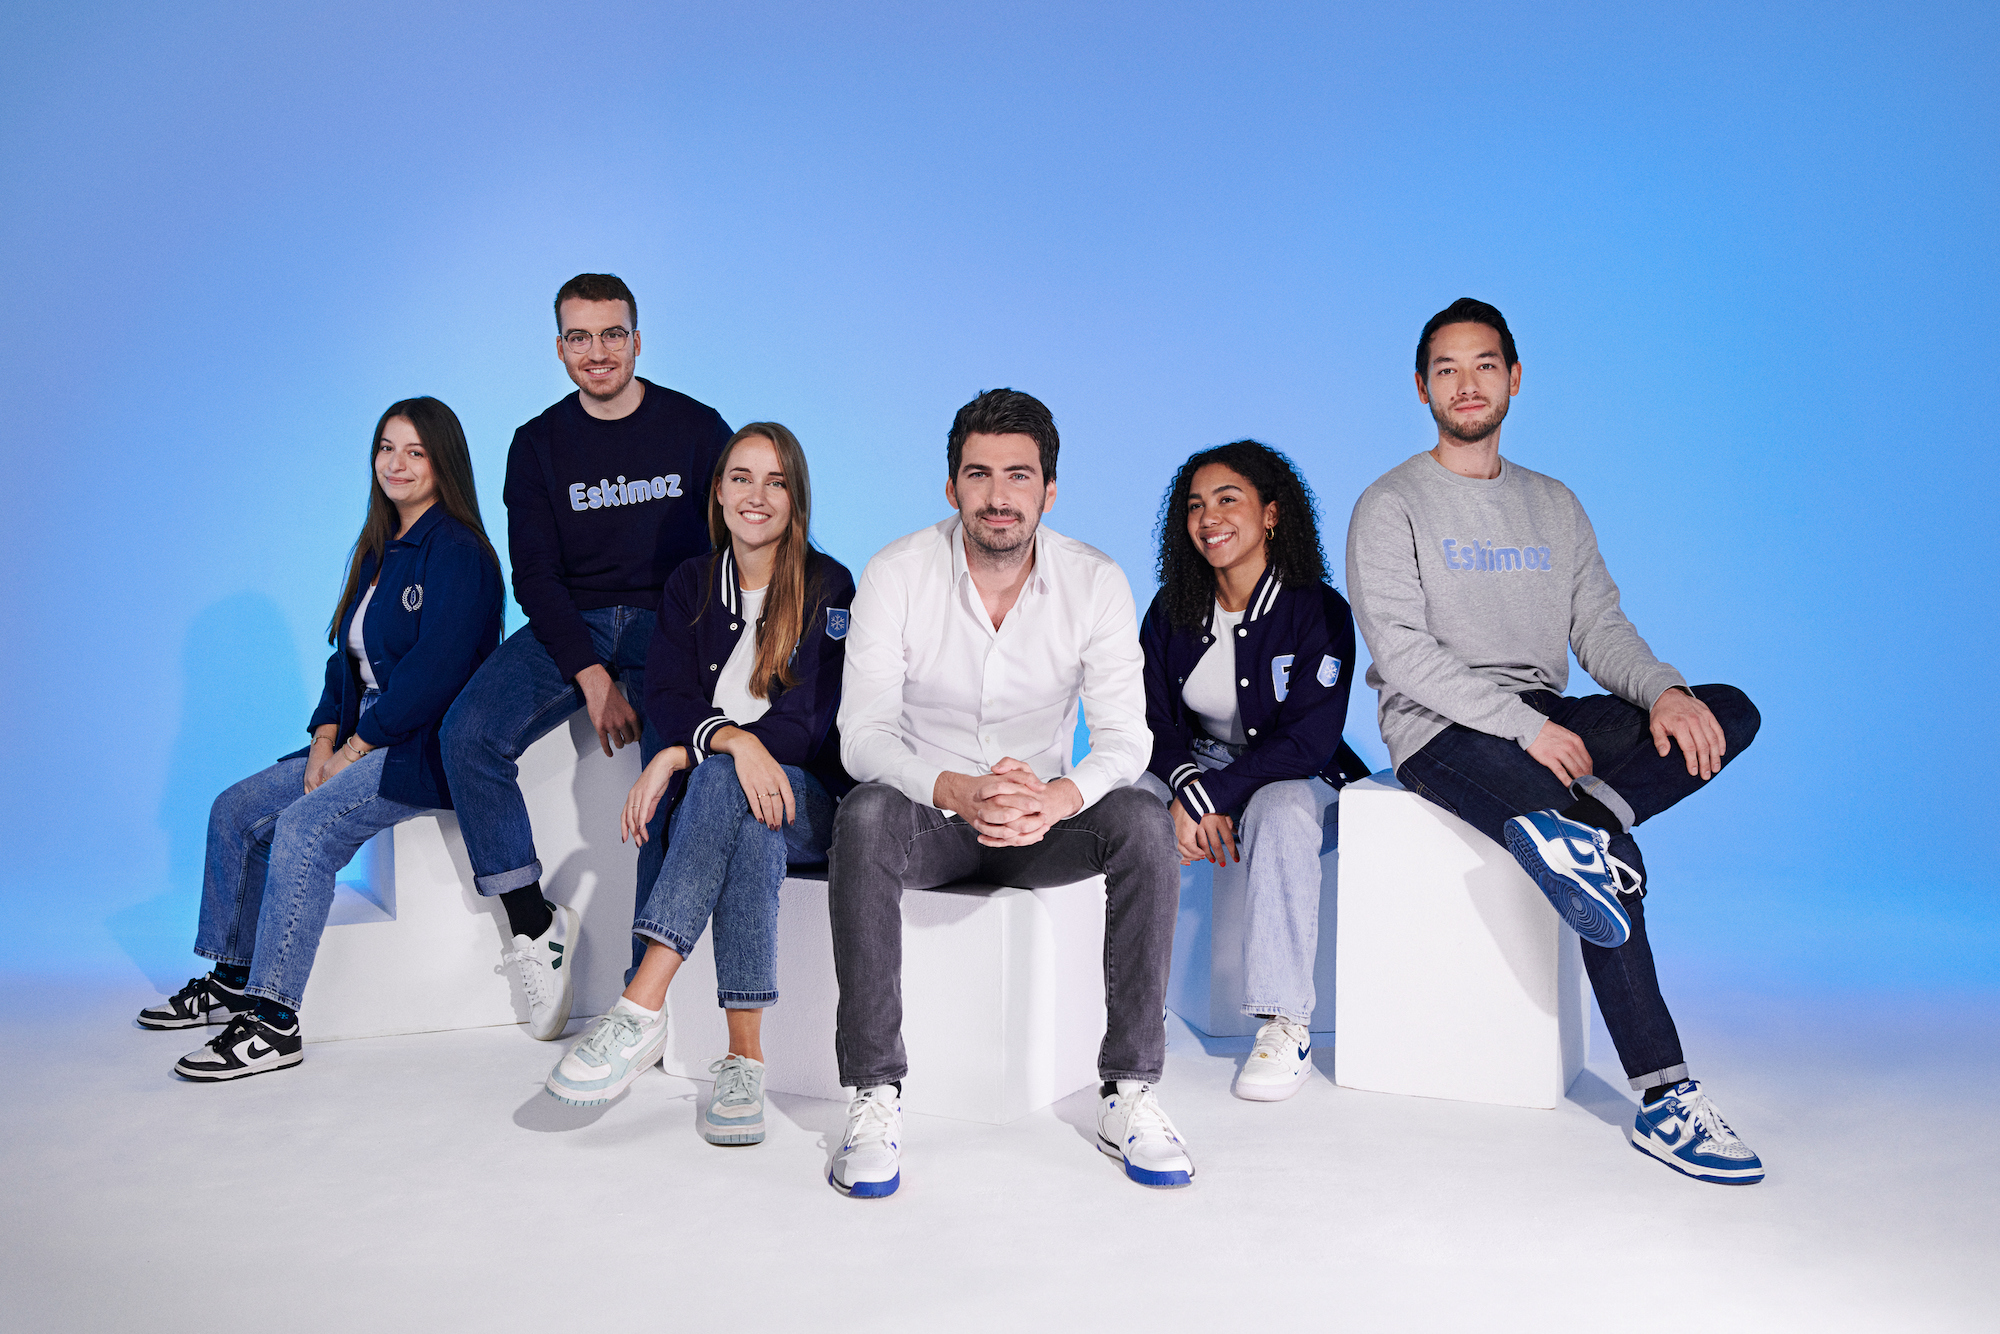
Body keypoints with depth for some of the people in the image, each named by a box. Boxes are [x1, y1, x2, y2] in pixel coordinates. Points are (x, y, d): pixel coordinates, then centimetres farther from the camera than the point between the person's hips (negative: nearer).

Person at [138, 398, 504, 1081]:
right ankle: (233, 980, 17)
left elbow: (434, 672, -21)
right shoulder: (378, 550, 16)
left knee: (305, 826, -26)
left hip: (427, 750, -10)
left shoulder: (457, 552, -13)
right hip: (364, 740, 10)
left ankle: (273, 1021, -21)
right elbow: (348, 655, 16)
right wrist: (326, 737, 0)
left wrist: (355, 748, -16)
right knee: (236, 810, 5)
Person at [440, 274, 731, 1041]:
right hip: (571, 626, 3)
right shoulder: (538, 445, 6)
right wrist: (593, 678, -16)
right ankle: (535, 923, -9)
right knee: (468, 735, -21)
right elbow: (536, 575, 0)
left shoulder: (696, 430, 1)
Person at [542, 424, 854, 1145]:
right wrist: (735, 739, -25)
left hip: (810, 802, -2)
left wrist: (676, 757, -17)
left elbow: (805, 728, -10)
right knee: (749, 818, -35)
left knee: (723, 781, -36)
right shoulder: (693, 584, 12)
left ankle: (642, 1008, -41)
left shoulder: (829, 588, -1)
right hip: (710, 801, 2)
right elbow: (665, 698, -2)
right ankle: (743, 1056, -38)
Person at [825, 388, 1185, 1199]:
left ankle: (1129, 1093, -19)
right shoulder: (896, 574, -12)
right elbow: (863, 735, -18)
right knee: (864, 818, -34)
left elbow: (1124, 734, -14)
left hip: (1043, 821, 1)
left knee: (1145, 824, -28)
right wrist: (958, 790, -39)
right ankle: (874, 1096, -28)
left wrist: (1058, 797, -38)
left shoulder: (1095, 583, -8)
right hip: (926, 814, -1)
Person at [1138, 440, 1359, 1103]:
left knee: (1282, 813, -38)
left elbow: (1309, 740, -19)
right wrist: (1186, 791, -21)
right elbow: (1153, 723, 0)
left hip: (1294, 780, -4)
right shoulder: (1172, 613, 2)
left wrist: (1211, 795, -26)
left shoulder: (1318, 610, -12)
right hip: (1197, 771, 4)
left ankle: (1286, 1027, -32)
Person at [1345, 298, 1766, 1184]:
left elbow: (1599, 628, 10)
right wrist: (1526, 727, -21)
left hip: (1546, 722, 6)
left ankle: (1573, 828, -35)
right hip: (1441, 731, -6)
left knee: (1731, 711, -15)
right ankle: (1663, 1101, -20)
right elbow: (1401, 652, -12)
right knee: (1609, 865, -26)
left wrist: (1663, 689, -13)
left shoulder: (1554, 505, 17)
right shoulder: (1391, 506, -1)